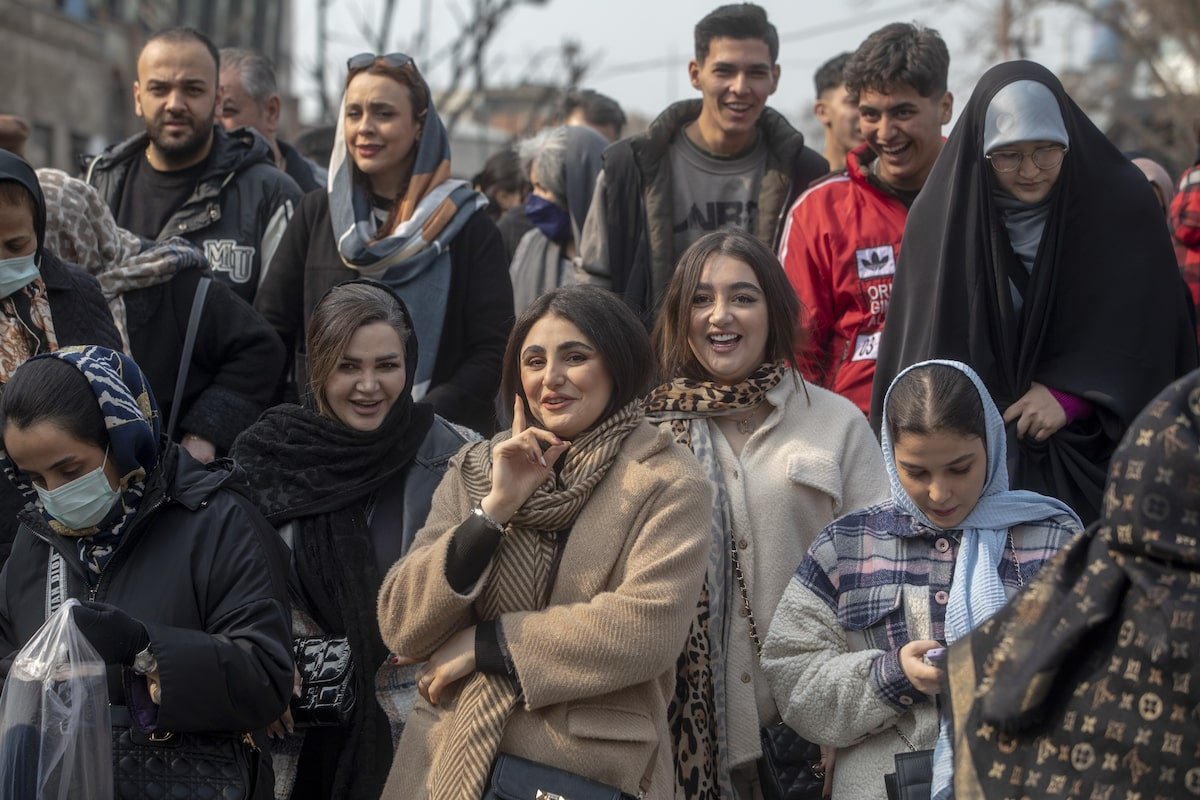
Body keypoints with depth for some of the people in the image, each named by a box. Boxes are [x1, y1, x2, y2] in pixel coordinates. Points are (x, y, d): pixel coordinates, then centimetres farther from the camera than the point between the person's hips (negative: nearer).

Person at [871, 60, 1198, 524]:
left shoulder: (1121, 204, 0)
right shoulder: (942, 217, 2)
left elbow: (1147, 330, 1)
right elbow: (923, 349, 4)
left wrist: (1070, 393, -9)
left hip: (1091, 448, 0)